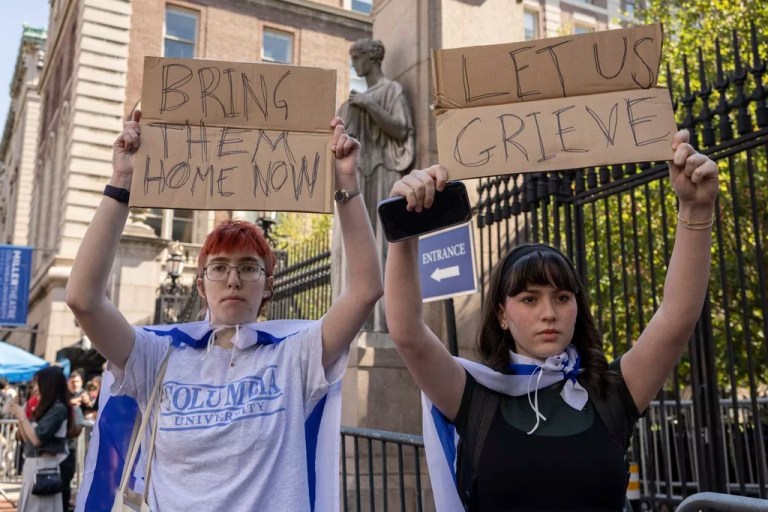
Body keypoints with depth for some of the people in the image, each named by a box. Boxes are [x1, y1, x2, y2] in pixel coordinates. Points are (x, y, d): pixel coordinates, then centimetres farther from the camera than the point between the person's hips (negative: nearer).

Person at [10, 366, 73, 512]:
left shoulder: (59, 409, -16)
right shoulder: (45, 408, 11)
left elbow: (37, 439, -19)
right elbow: (27, 438, 15)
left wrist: (22, 416, -9)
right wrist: (19, 415, 8)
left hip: (44, 465, -9)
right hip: (33, 464, 9)